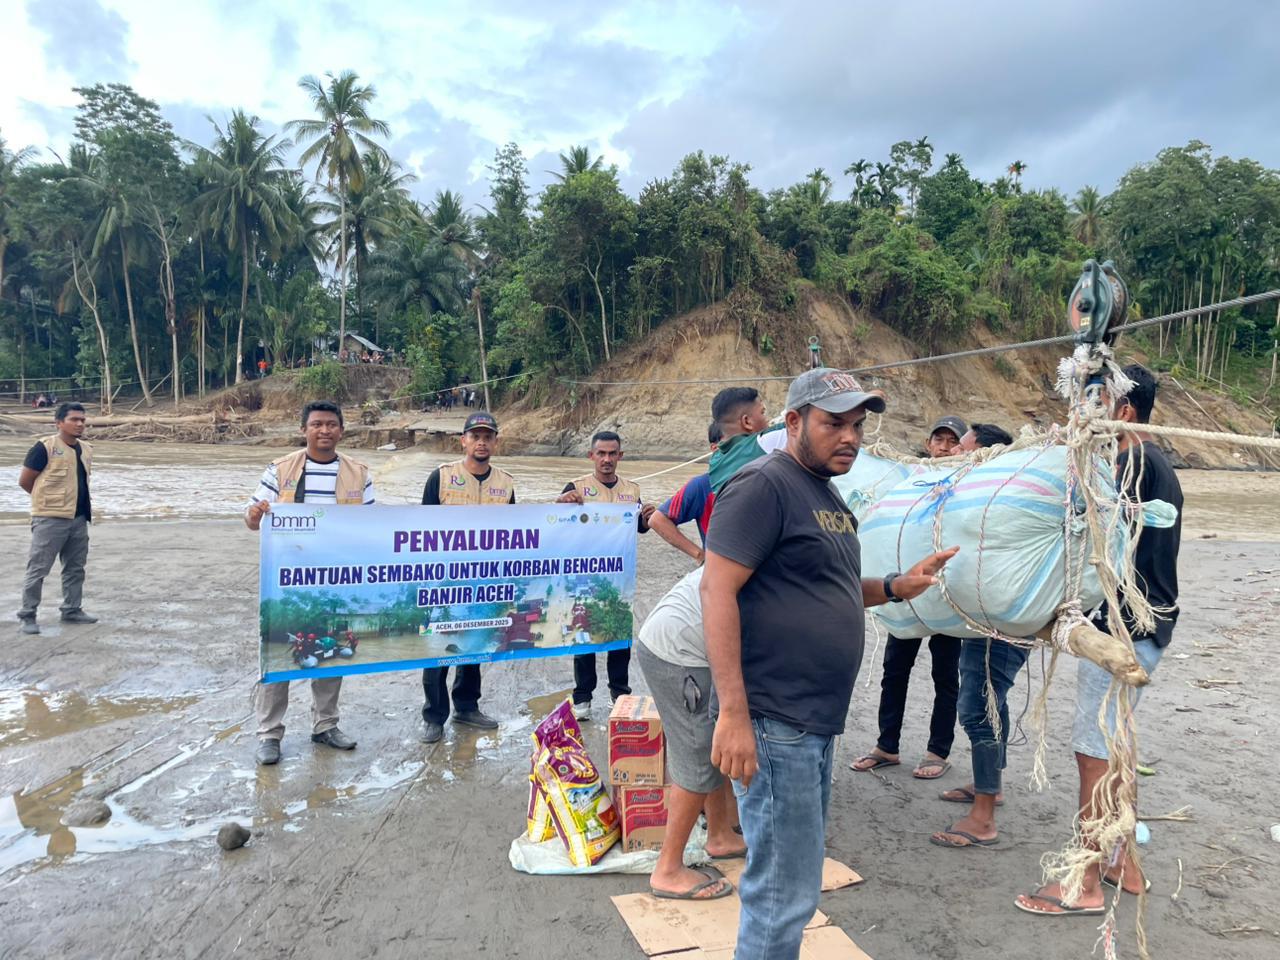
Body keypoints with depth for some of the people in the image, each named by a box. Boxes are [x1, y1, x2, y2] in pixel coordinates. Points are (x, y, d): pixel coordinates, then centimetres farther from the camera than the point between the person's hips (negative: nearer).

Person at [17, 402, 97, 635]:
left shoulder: (86, 450, 9)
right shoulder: (45, 448, -11)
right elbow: (24, 481, -7)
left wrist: (81, 502, 13)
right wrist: (47, 500, 4)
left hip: (79, 518, 7)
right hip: (50, 519, -7)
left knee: (75, 568, 14)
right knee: (38, 568, -1)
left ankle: (72, 610, 25)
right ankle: (27, 615, 8)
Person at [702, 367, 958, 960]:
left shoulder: (827, 495, 15)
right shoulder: (764, 485, -14)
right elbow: (716, 591, -21)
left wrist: (896, 587, 8)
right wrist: (733, 713, -26)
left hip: (815, 722, 10)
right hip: (773, 723, -10)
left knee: (791, 879, 22)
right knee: (785, 893, 0)